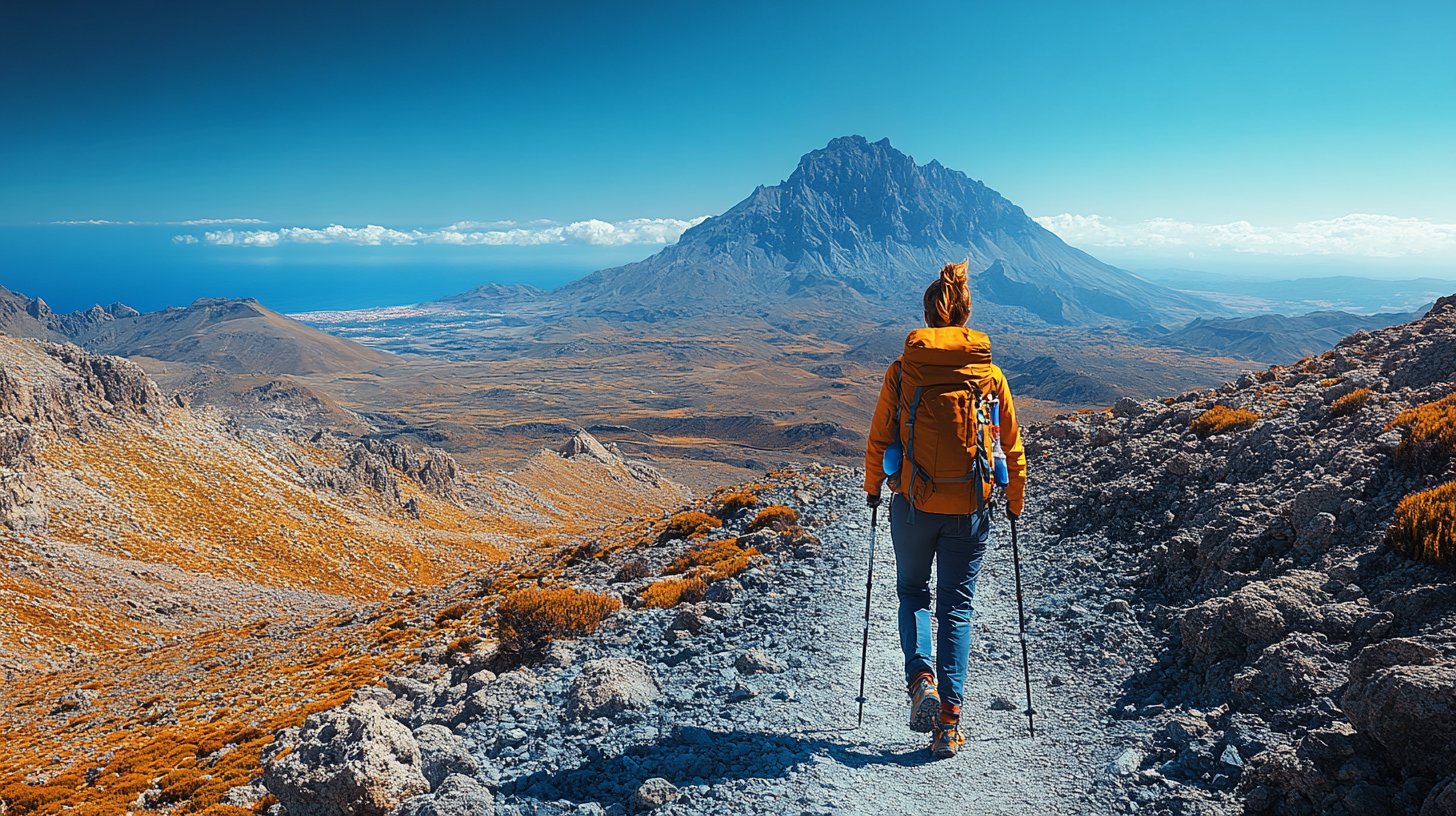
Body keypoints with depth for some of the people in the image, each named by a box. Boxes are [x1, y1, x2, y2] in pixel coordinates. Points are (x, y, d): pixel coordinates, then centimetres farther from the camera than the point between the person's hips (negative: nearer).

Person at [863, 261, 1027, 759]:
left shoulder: (901, 372, -4)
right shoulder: (989, 376, 0)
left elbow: (878, 441, 1)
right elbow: (1012, 448, 6)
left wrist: (872, 489, 18)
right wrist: (1015, 503, 21)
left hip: (914, 506, -1)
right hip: (970, 510, 1)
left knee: (912, 592, 22)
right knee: (956, 608, 12)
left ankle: (921, 676, -1)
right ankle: (949, 722, 10)